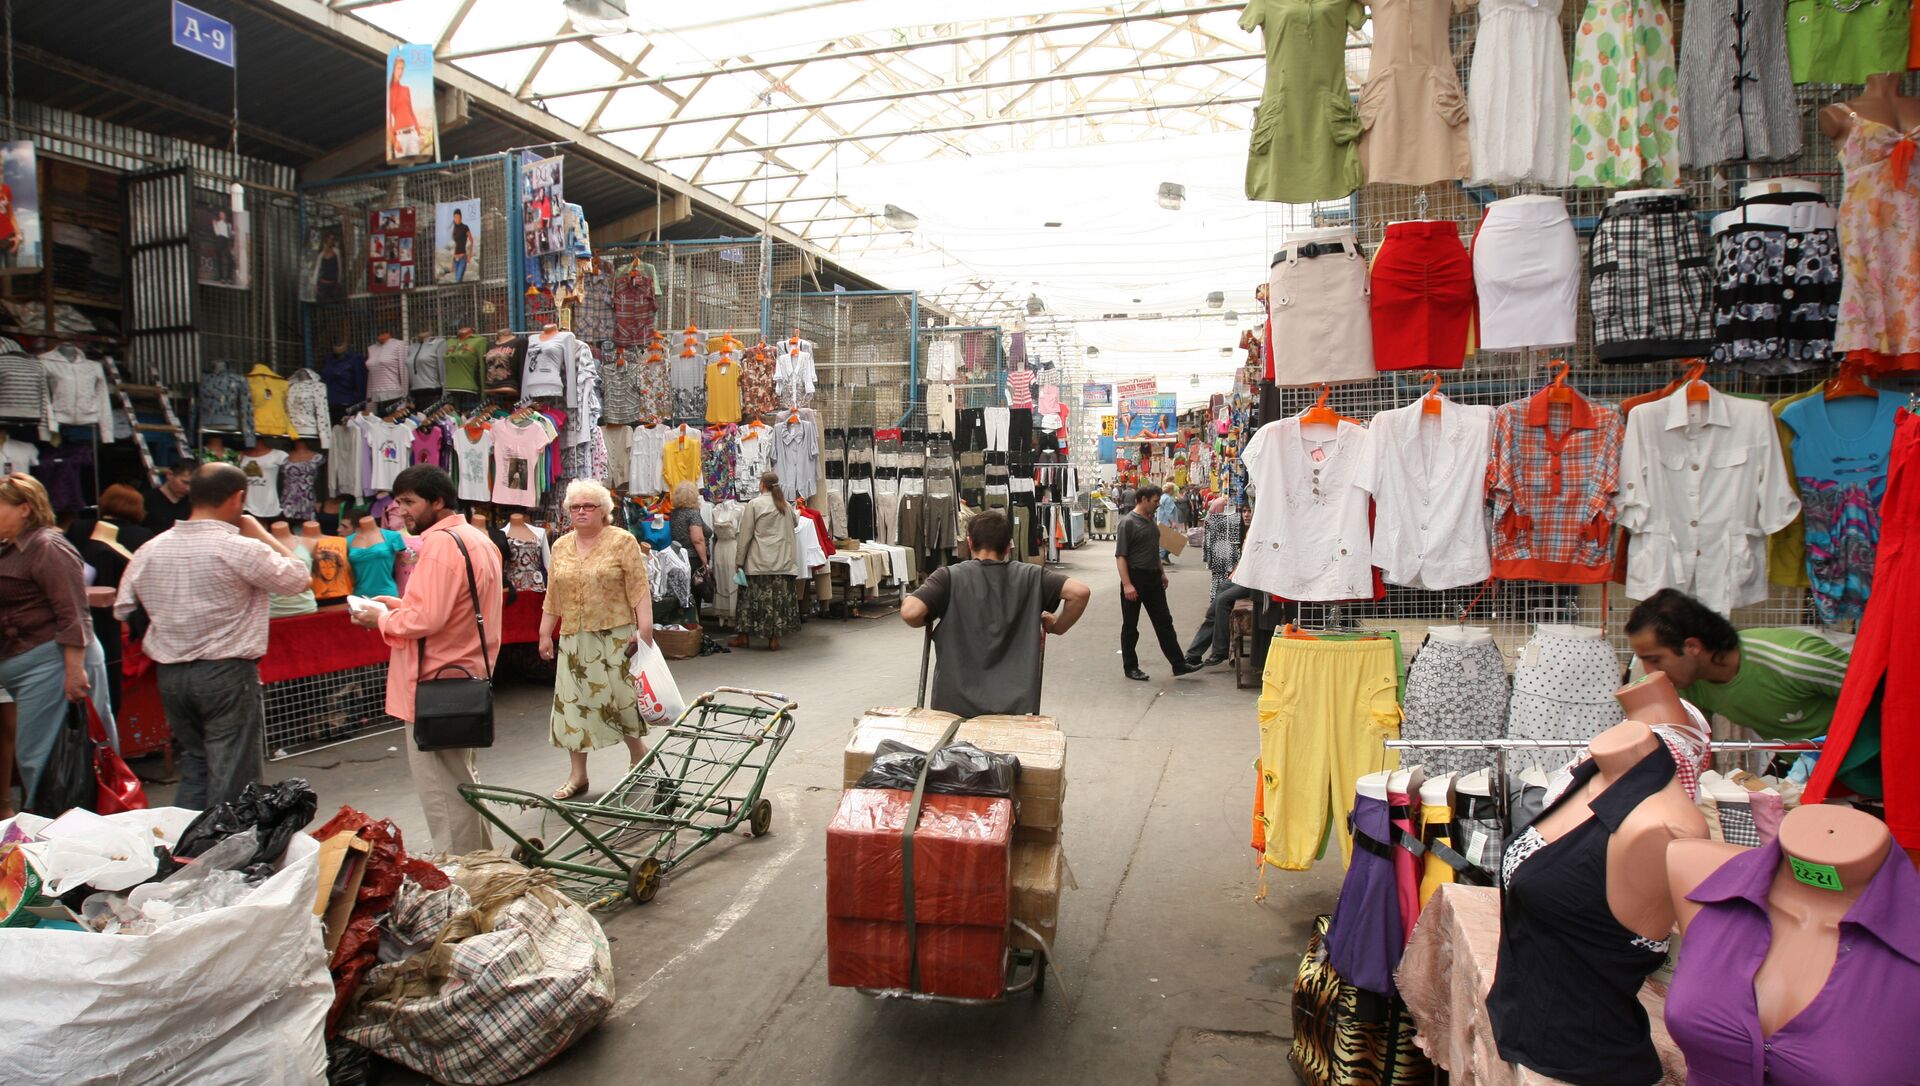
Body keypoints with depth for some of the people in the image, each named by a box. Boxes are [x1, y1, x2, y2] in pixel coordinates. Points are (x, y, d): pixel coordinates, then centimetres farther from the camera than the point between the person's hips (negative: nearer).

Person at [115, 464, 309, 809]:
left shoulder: (150, 550, 3)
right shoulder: (241, 549, -15)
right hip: (228, 674, -6)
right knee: (230, 778, 2)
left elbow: (123, 610, 8)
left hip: (170, 675, 6)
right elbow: (297, 577, -5)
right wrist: (260, 533, 2)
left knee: (193, 767, 20)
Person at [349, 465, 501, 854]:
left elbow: (427, 619, -25)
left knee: (441, 790, -2)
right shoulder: (478, 539, 14)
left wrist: (382, 619, -8)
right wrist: (399, 605, 12)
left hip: (437, 683, -10)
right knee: (462, 779, 21)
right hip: (469, 676, 11)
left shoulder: (441, 542, -18)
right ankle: (480, 859, 32)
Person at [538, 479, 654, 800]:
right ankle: (578, 774, 14)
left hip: (615, 635, -4)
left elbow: (639, 589, -8)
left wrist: (645, 627, -15)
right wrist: (545, 633, 12)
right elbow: (552, 596, 14)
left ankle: (638, 751, 27)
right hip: (574, 639, 5)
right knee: (573, 702, 5)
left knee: (622, 696, 2)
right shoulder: (560, 547, 11)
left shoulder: (623, 541, -3)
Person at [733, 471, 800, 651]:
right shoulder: (785, 505, 9)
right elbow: (796, 523, 30)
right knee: (779, 596, 4)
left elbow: (745, 535, -5)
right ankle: (774, 638, 6)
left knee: (754, 597, 4)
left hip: (759, 561, -4)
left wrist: (740, 560, 1)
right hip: (783, 561, 4)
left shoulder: (754, 504, -5)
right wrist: (798, 513, 52)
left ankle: (743, 635, 13)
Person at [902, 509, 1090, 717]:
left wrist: (930, 622, 7)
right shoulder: (1030, 577, 3)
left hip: (955, 706, -1)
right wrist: (1057, 626, 10)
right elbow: (1080, 592, -6)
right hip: (1016, 706, 1)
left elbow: (910, 612, -16)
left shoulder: (949, 577, -3)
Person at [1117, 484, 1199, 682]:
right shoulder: (1128, 522, -13)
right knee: (1130, 626, 4)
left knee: (1164, 622, 8)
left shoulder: (1151, 521, 11)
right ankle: (1130, 667, 14)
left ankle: (1178, 664, 12)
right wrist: (1127, 584, -23)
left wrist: (1162, 573, 21)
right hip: (1135, 578, -8)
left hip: (1153, 579, 8)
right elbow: (1120, 556, -17)